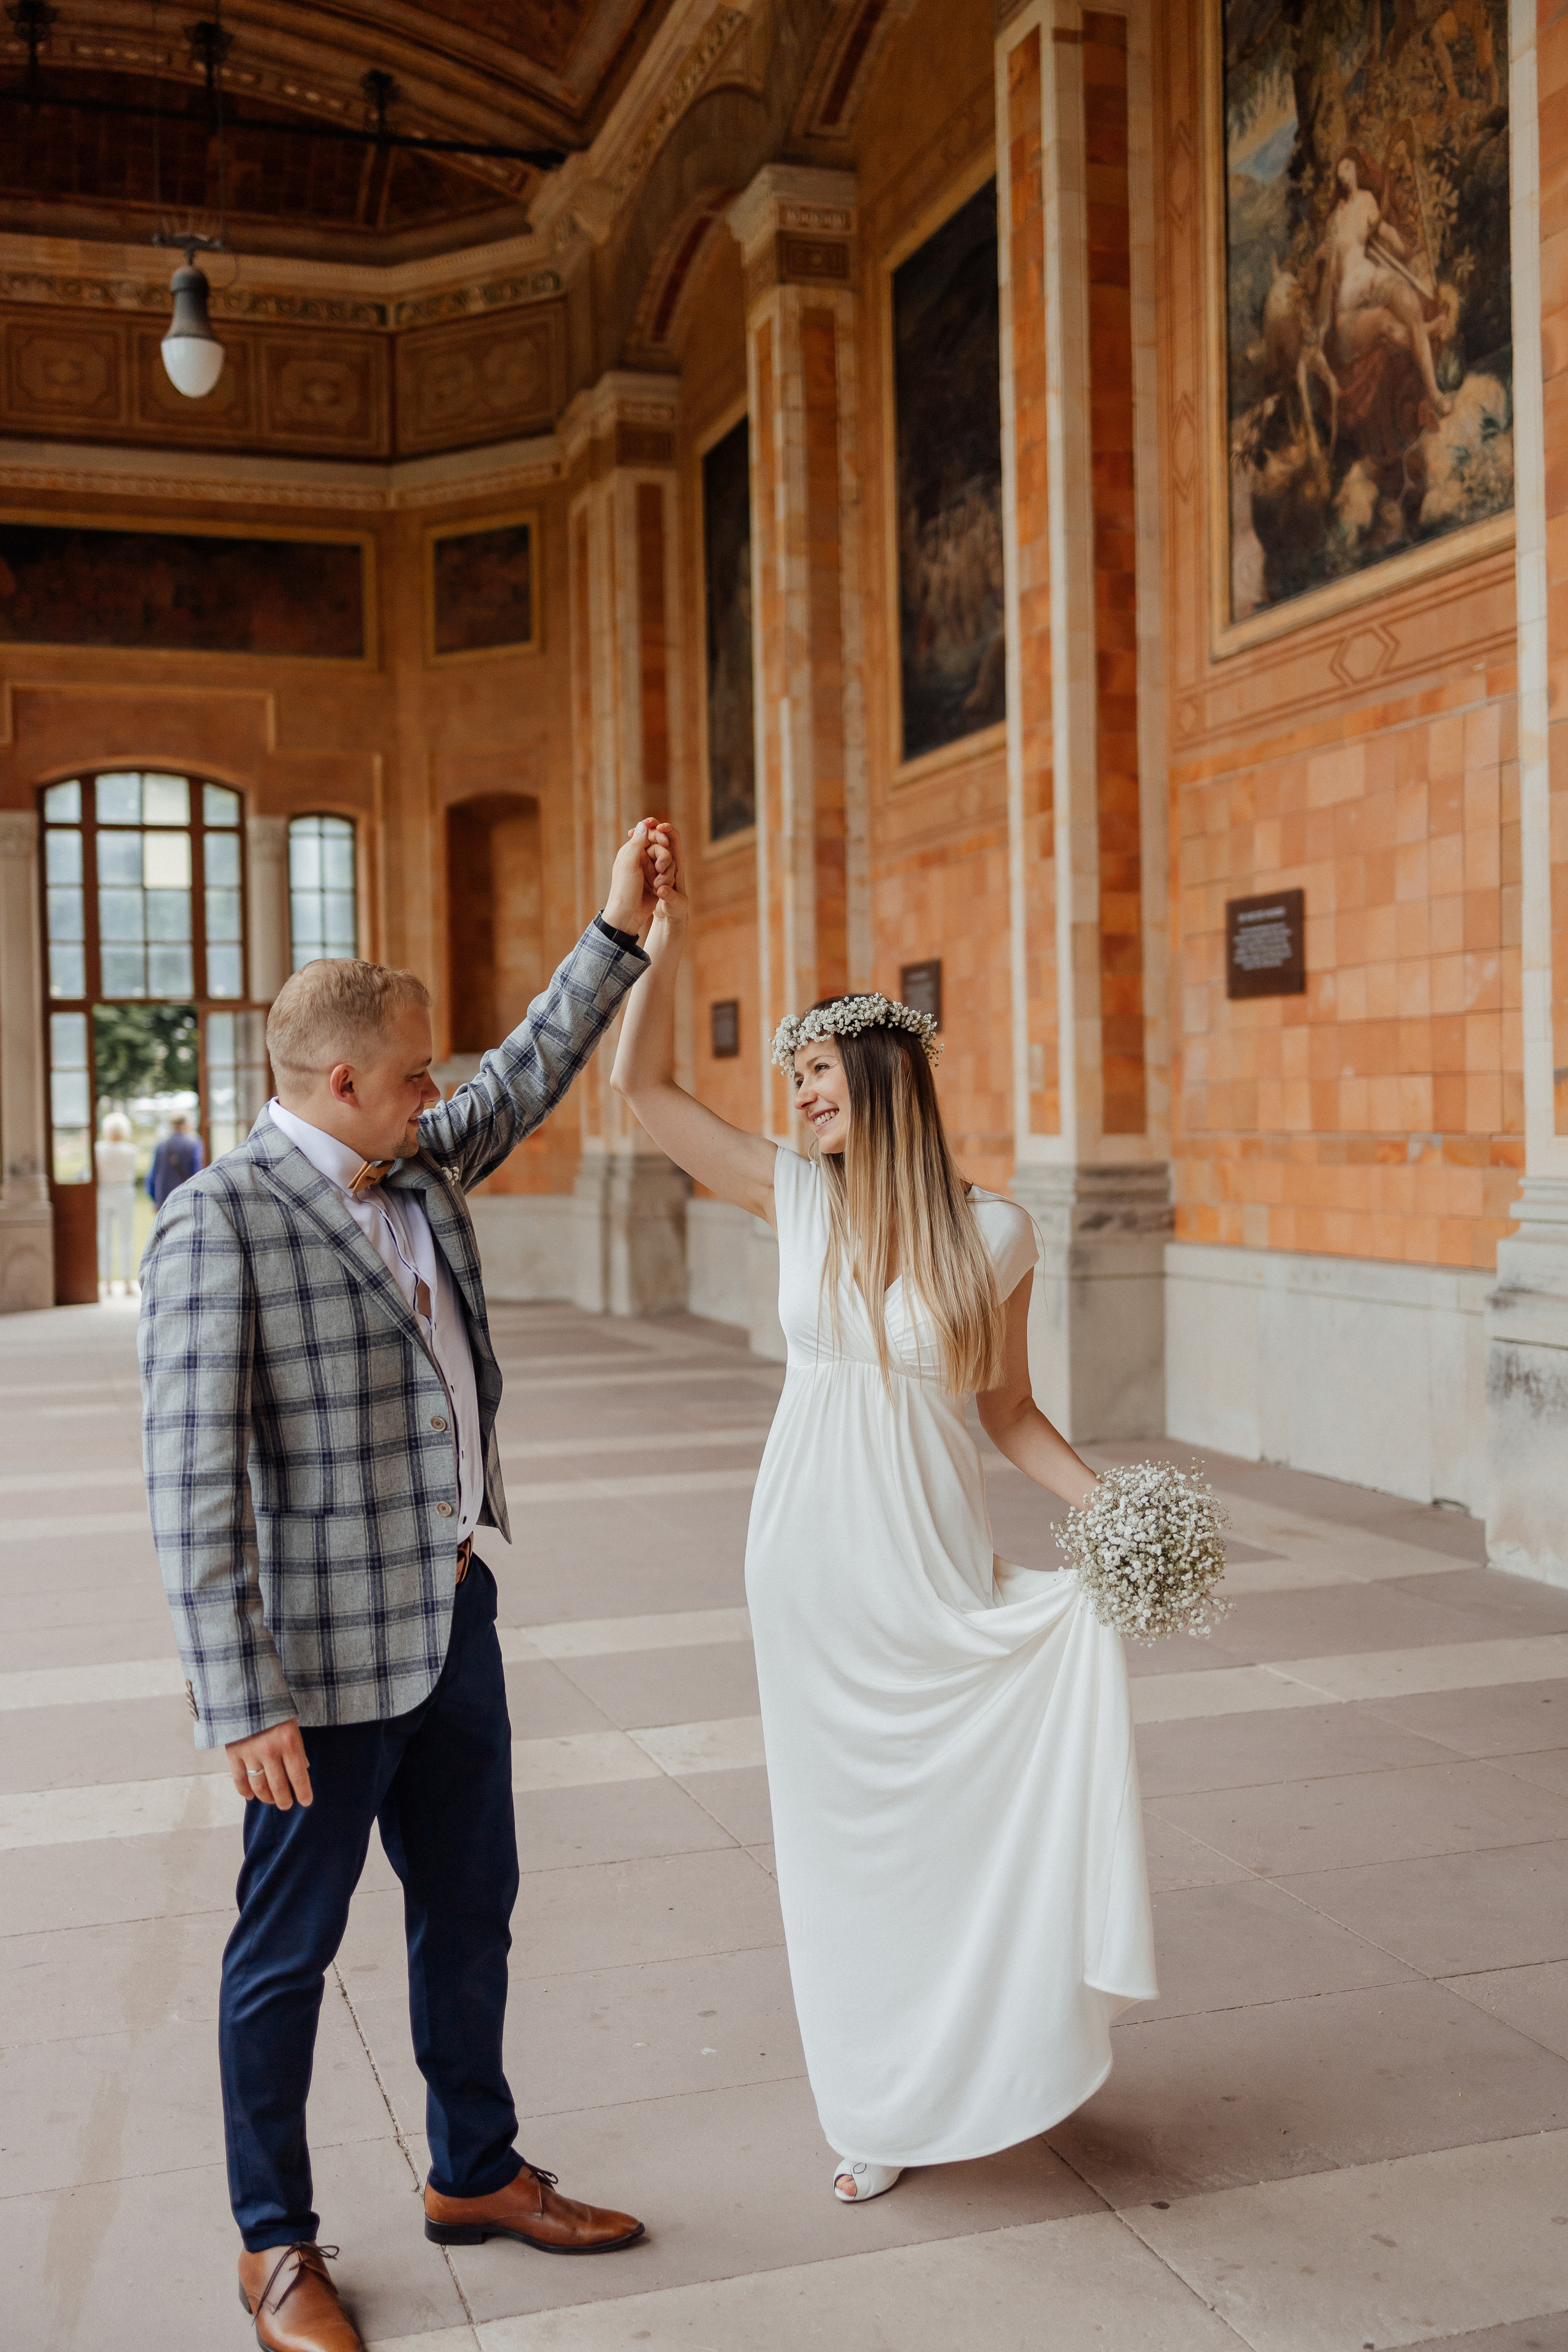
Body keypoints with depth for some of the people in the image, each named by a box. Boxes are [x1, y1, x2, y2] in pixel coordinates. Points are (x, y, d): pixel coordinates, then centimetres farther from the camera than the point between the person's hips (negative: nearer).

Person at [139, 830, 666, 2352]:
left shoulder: (419, 1166, 5)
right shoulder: (219, 1222, -18)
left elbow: (525, 1082, 25)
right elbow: (191, 1485, -21)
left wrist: (616, 932, 23)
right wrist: (241, 1704, -22)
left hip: (453, 1613, 8)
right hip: (325, 1651, -8)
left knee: (470, 1906, 20)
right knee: (289, 1946, 10)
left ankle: (474, 2175, 39)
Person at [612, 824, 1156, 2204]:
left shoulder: (994, 1237, -8)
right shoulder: (798, 1195, -3)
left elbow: (1010, 1412, 0)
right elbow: (643, 1085, -3)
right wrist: (666, 941, -9)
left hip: (935, 1564, -2)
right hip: (812, 1557, 2)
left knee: (962, 1814, -1)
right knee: (843, 1832, 12)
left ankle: (984, 2063, 25)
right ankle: (881, 2103, 29)